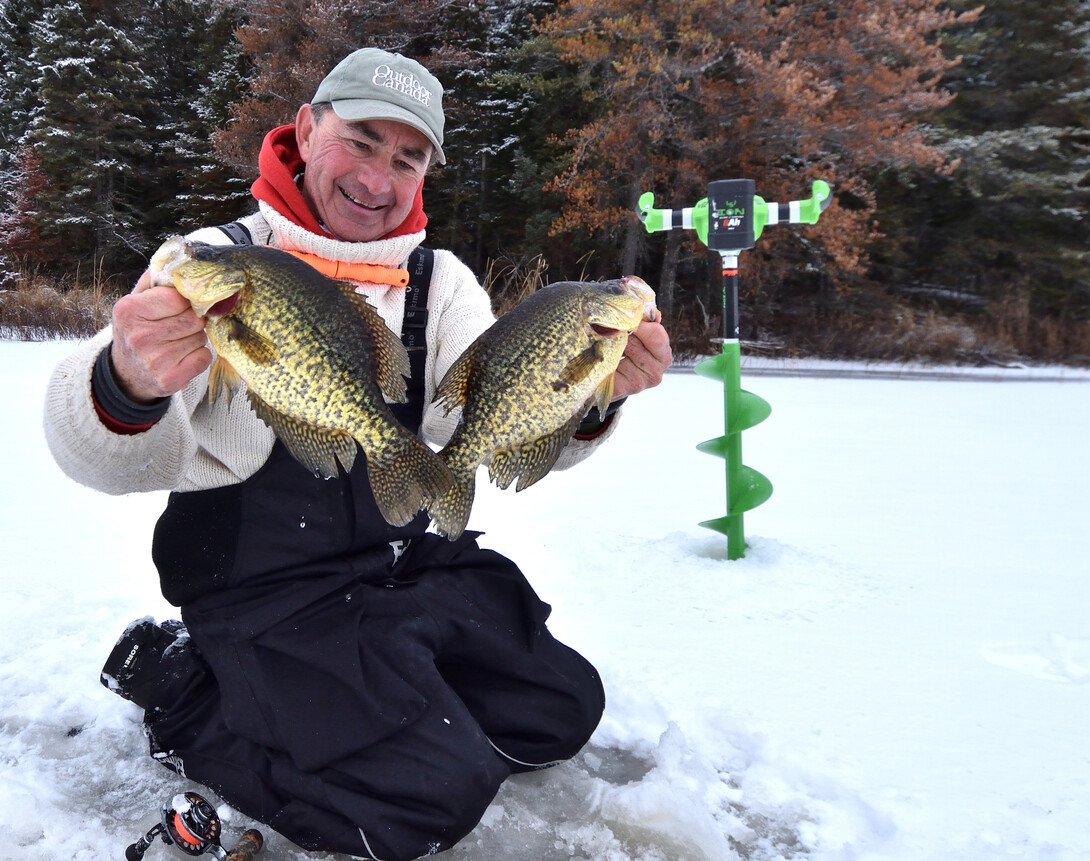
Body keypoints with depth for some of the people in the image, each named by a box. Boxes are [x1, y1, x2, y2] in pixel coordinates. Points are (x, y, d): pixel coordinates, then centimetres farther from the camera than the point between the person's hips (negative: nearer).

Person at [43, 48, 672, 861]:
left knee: (565, 710, 9)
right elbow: (114, 459, -23)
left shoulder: (442, 281, 3)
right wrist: (126, 389, -47)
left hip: (406, 566, 6)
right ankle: (193, 702, 2)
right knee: (439, 794, -16)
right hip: (263, 591, -5)